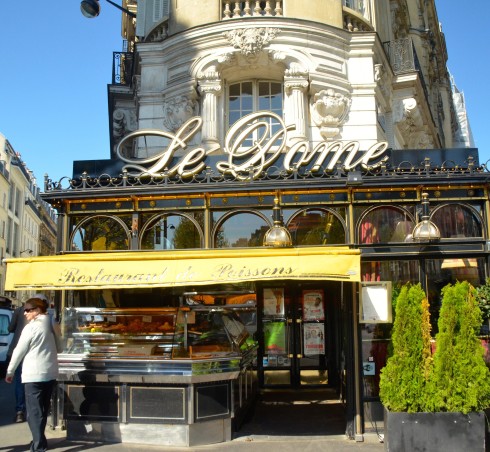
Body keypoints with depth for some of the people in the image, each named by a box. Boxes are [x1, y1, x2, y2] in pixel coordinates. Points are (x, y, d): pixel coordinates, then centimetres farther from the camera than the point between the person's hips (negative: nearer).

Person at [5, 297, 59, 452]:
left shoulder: (31, 327, -12)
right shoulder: (51, 326, 9)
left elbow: (19, 351, -6)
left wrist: (10, 371, 4)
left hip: (34, 375, -7)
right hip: (50, 373, 7)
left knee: (34, 412, -2)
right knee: (42, 410, 18)